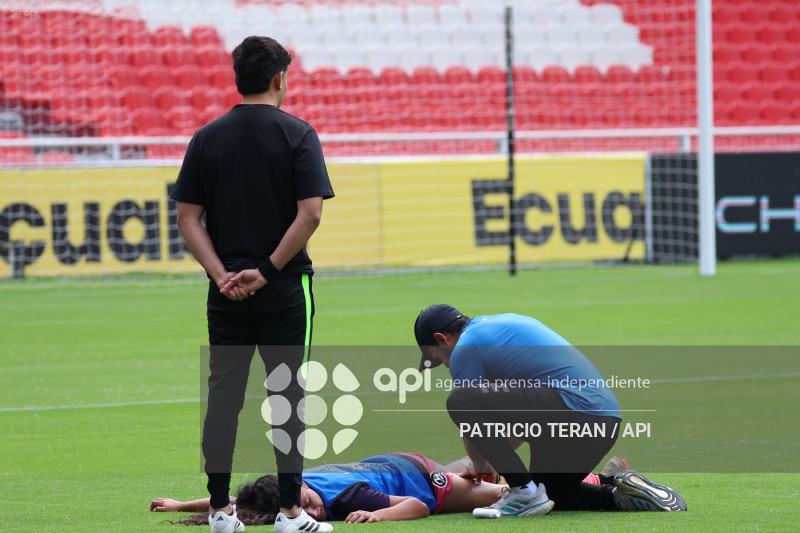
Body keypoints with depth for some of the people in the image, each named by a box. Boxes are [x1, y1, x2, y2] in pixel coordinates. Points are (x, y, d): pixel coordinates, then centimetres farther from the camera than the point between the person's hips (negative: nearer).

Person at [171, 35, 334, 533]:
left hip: (227, 292, 3)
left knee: (223, 395, 7)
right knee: (287, 396, 2)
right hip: (284, 288, -3)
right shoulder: (297, 135, -6)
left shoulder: (207, 138, 4)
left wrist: (222, 274, -5)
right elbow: (310, 213, -15)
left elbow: (188, 217, 0)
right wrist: (267, 270, -12)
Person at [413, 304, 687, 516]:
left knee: (460, 400, -13)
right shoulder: (507, 322, 29)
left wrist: (481, 469, 25)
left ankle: (525, 492, -10)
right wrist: (493, 463, 38)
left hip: (574, 409, -10)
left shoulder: (465, 348, 0)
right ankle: (621, 494, 10)